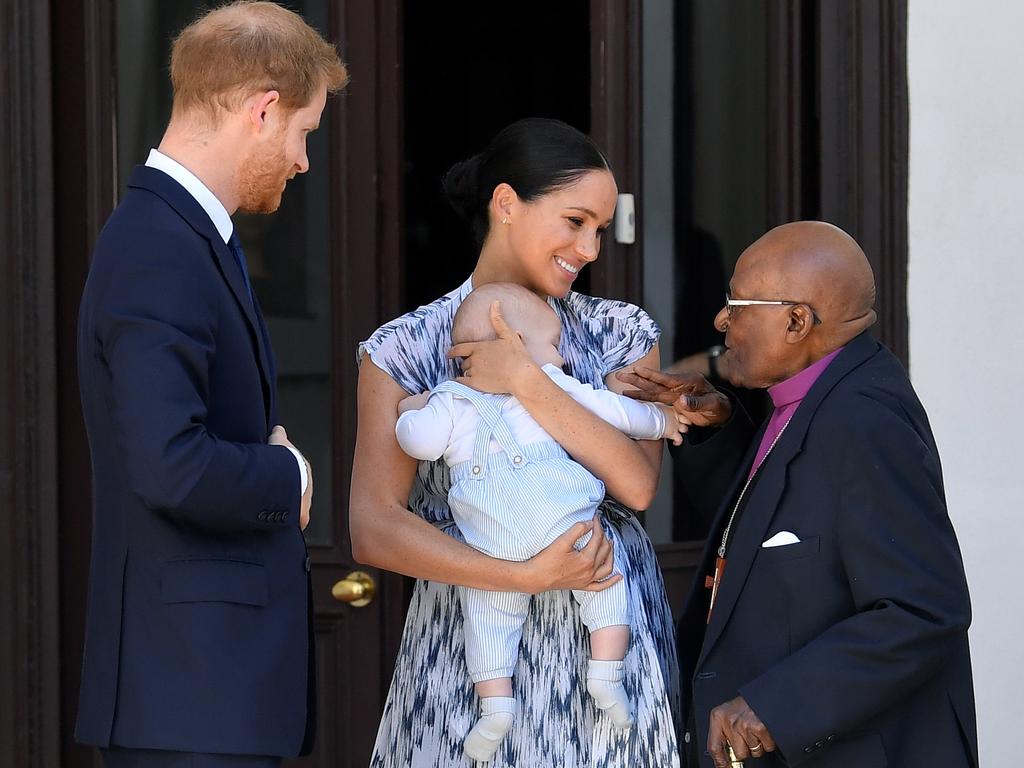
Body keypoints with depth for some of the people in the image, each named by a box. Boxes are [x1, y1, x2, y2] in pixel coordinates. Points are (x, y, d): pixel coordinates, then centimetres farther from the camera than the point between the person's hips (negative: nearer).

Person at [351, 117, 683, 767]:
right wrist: (526, 577, -17)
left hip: (608, 639, 2)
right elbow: (373, 530, -10)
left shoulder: (620, 334, 6)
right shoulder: (405, 349, -1)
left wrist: (527, 384, -16)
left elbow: (638, 483, -8)